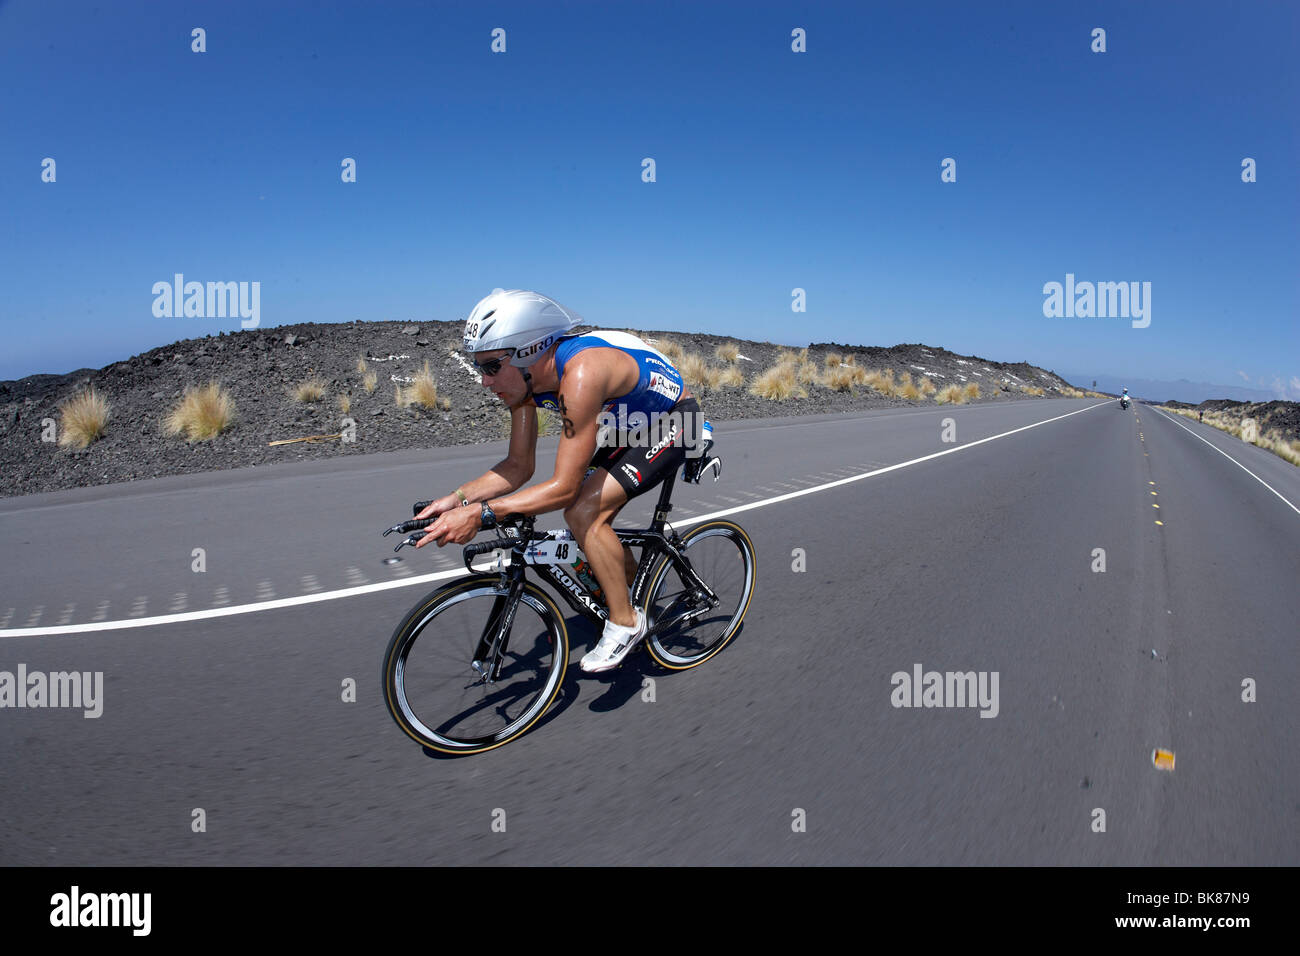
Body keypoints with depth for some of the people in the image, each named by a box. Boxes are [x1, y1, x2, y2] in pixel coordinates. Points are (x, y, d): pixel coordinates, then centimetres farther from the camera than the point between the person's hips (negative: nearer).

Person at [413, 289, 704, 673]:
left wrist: (481, 514, -39)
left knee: (583, 513, -21)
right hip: (633, 426, 9)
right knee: (591, 523, 8)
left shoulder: (581, 375, -37)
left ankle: (625, 621, -3)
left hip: (675, 423, -8)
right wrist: (456, 499, -17)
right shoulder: (524, 376, -11)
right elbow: (519, 466, -5)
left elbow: (564, 487, -37)